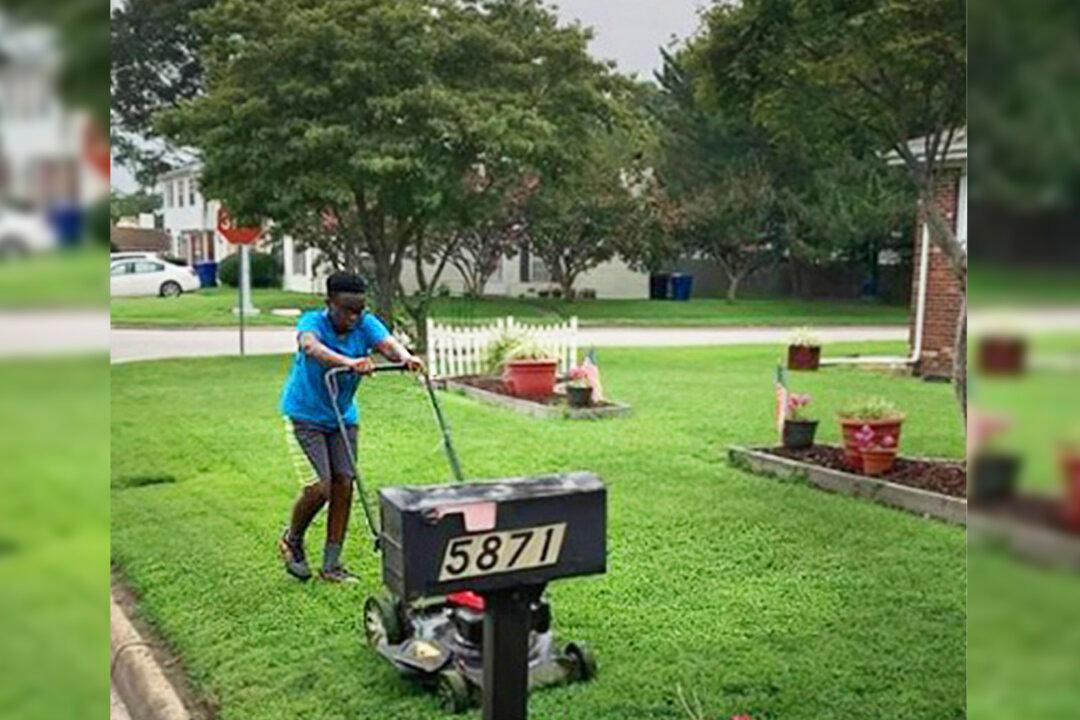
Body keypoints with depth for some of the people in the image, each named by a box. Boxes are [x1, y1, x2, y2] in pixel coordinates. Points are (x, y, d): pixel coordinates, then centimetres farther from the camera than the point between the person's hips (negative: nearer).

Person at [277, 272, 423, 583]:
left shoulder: (366, 324, -12)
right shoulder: (312, 321, -22)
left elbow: (387, 344, -31)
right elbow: (311, 347, -45)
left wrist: (405, 357, -55)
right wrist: (349, 362, -63)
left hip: (343, 415, 4)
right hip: (308, 414, -4)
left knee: (344, 482, -2)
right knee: (323, 484, -14)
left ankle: (331, 564, 10)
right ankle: (291, 540, 14)